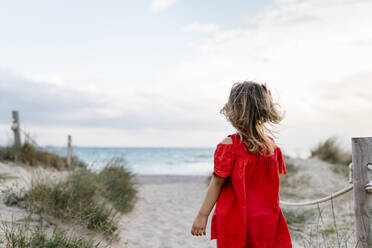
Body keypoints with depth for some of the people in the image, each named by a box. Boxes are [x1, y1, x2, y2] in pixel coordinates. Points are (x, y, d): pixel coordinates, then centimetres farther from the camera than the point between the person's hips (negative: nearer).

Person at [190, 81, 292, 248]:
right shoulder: (272, 145, -1)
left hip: (234, 222, -4)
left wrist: (202, 215, -5)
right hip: (266, 222, 4)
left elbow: (217, 183, -13)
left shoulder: (228, 145, -16)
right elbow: (272, 184, 8)